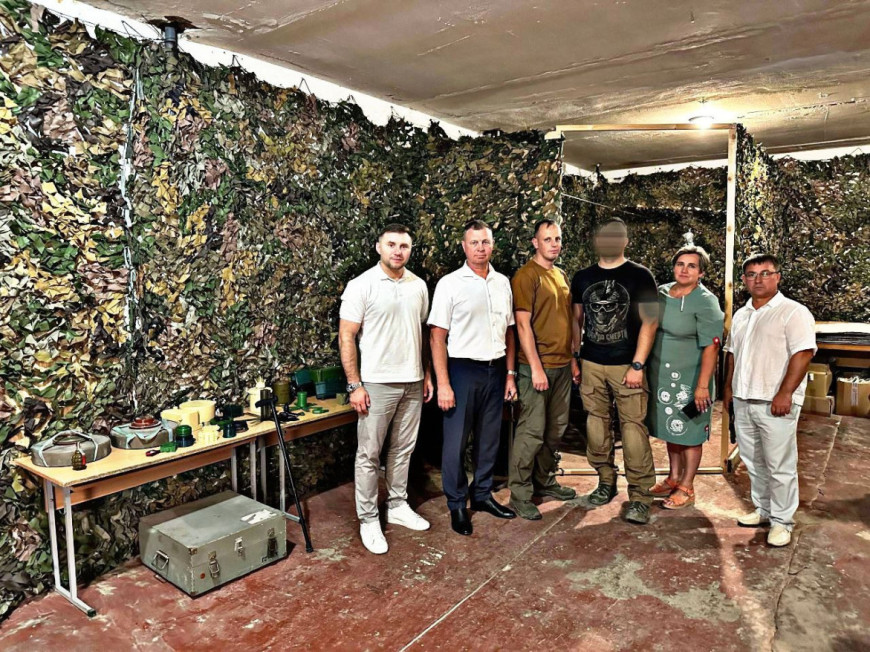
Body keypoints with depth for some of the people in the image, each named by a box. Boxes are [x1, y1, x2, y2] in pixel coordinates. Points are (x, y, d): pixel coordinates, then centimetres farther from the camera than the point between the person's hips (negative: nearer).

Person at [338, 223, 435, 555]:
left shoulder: (418, 285, 6)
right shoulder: (362, 286, -10)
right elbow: (346, 337, -11)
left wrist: (427, 374, 11)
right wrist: (354, 385, -14)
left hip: (413, 382, 5)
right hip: (377, 384, -5)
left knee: (403, 449, 16)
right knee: (369, 453, 4)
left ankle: (398, 506, 32)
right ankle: (368, 519, 17)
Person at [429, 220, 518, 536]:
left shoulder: (503, 283, 8)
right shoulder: (450, 284, -7)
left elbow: (508, 331, 13)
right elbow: (437, 336, -9)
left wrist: (510, 374, 10)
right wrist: (443, 384, -14)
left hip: (495, 370, 5)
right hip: (463, 369, -4)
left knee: (490, 438, 14)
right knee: (456, 441, 4)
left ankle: (483, 495, 32)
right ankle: (457, 505, 20)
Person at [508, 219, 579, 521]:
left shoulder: (561, 275, 15)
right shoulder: (526, 275, -10)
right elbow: (523, 324, -15)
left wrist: (572, 358, 17)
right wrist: (536, 368, -19)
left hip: (562, 365, 8)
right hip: (538, 365, -8)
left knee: (556, 430, 15)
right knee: (532, 431, -4)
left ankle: (545, 481, 30)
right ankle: (520, 494, 8)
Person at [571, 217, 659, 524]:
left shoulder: (639, 276, 0)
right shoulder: (582, 277, 12)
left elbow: (649, 321, -4)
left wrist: (637, 365, -11)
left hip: (626, 365, -4)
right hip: (591, 364, 4)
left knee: (633, 427, -6)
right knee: (596, 422, 8)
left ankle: (640, 496, 3)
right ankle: (606, 482, 24)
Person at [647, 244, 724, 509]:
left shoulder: (705, 301, -14)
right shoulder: (661, 292, 4)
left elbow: (711, 346, -18)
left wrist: (702, 385, -22)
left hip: (688, 377, -6)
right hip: (660, 374, 6)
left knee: (688, 433, 6)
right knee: (670, 428, 18)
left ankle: (686, 488, 20)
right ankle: (674, 478, 34)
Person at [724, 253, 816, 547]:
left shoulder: (793, 312, -8)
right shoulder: (741, 315, 15)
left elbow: (803, 354, -16)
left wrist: (784, 394, -21)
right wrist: (728, 388, 17)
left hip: (775, 403, -7)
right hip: (743, 401, 7)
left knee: (780, 466, 1)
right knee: (753, 462, 16)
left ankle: (782, 521, 13)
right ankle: (763, 509, 31)